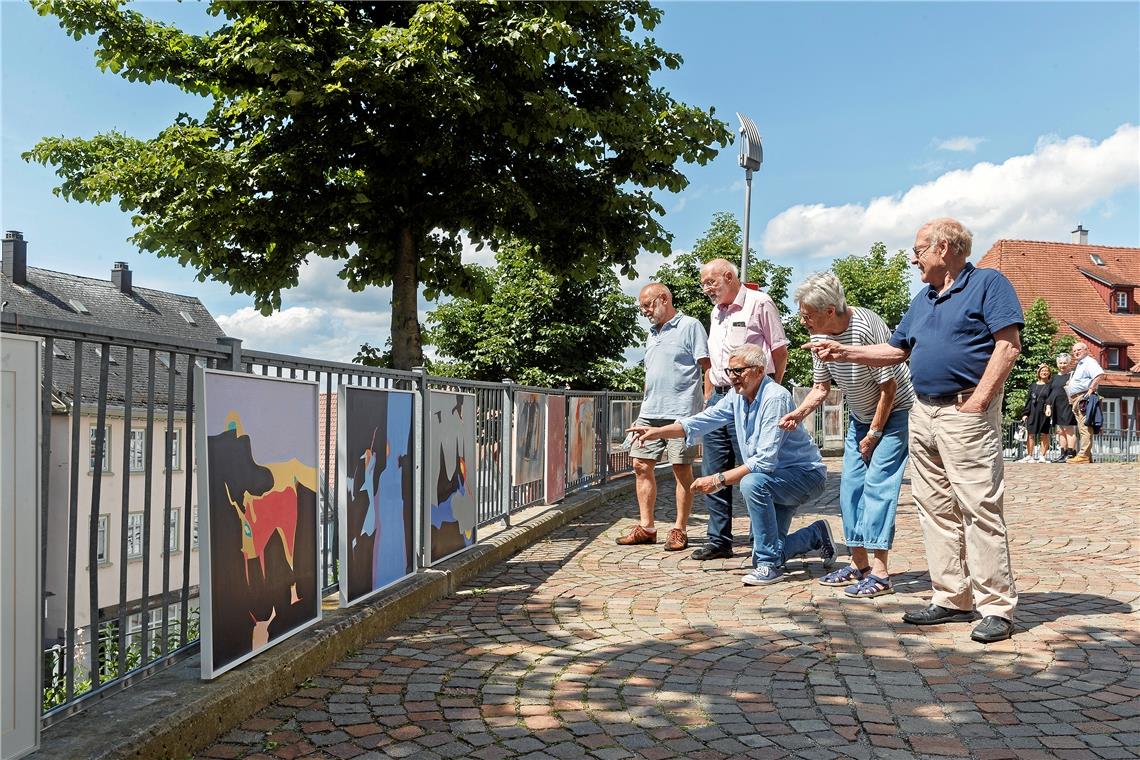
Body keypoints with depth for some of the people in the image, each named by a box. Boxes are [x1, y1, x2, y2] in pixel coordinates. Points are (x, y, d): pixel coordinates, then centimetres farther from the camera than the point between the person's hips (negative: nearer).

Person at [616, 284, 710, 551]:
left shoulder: (690, 326, -2)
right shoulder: (652, 333, 21)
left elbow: (708, 368, -7)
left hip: (680, 413, -8)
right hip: (650, 413, 8)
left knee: (682, 469, -1)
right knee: (642, 466, 6)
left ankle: (679, 530, 8)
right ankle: (646, 528, 15)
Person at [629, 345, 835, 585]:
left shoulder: (775, 398, -26)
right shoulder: (738, 395, 0)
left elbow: (765, 461, -31)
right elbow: (705, 420, 2)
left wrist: (719, 480, -32)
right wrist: (658, 432, -9)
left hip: (806, 473, -9)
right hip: (777, 477, 9)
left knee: (752, 483, -37)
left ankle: (769, 564, -24)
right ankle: (817, 534, 34)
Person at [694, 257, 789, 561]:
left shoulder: (759, 303, -4)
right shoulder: (716, 313, 19)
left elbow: (780, 351, -4)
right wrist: (708, 399, 15)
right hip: (719, 398, 8)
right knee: (712, 473, 7)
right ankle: (719, 541, 16)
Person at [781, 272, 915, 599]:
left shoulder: (867, 327, -29)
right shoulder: (821, 335, -6)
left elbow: (889, 388, -23)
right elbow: (821, 387, 3)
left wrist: (874, 434, -16)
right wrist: (799, 412, -16)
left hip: (894, 412, -8)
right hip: (861, 416, 8)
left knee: (878, 483, -15)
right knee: (851, 485, 5)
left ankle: (879, 573, -12)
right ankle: (859, 564, 14)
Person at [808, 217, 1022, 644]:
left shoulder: (988, 283, -2)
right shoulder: (924, 298, 21)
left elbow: (1008, 346, -12)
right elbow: (896, 351, 24)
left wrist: (978, 400, -17)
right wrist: (844, 353, 16)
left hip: (965, 413, -8)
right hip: (922, 413, 8)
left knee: (980, 508, -8)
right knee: (936, 510, 8)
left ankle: (996, 608, -3)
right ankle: (953, 600, 15)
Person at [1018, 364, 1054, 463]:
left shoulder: (1051, 385, 7)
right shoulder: (1033, 385, 15)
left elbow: (1051, 398, -6)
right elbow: (1028, 399, 13)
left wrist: (1049, 406, -25)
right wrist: (1025, 413, 5)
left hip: (1044, 413, -3)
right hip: (1032, 413, 3)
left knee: (1044, 435, -3)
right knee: (1030, 434, 0)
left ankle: (1042, 456, 2)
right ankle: (1029, 456, 3)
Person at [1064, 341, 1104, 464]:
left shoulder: (1089, 362, -5)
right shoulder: (1078, 365, 26)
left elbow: (1100, 374, -23)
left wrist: (1091, 389, -23)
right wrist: (1069, 383, 19)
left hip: (1084, 397, -11)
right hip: (1076, 399, 11)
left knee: (1084, 427, -14)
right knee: (1081, 428, 11)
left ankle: (1084, 455, -19)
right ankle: (1087, 455, 15)